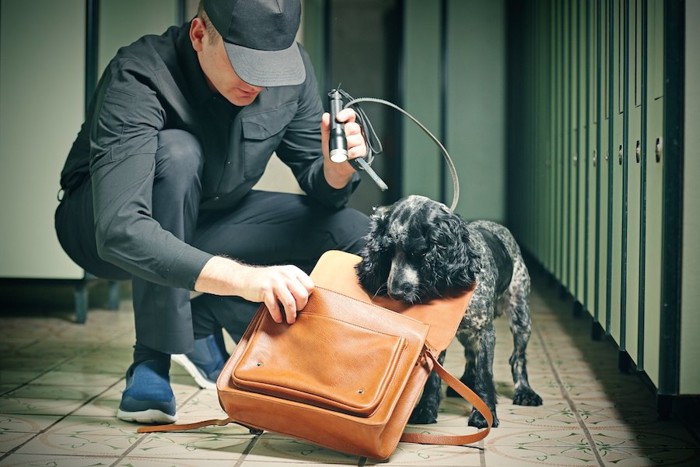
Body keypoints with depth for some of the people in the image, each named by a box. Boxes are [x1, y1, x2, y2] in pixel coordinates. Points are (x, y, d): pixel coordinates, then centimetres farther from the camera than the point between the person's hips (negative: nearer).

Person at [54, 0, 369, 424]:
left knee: (354, 234, -14)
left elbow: (321, 193, -8)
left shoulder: (292, 68, -16)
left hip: (204, 222, 5)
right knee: (176, 152, -37)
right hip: (103, 229, -5)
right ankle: (152, 362, -25)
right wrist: (243, 278, -56)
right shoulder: (138, 79, -32)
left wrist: (336, 169, -33)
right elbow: (121, 231, -44)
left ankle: (205, 316, 1)